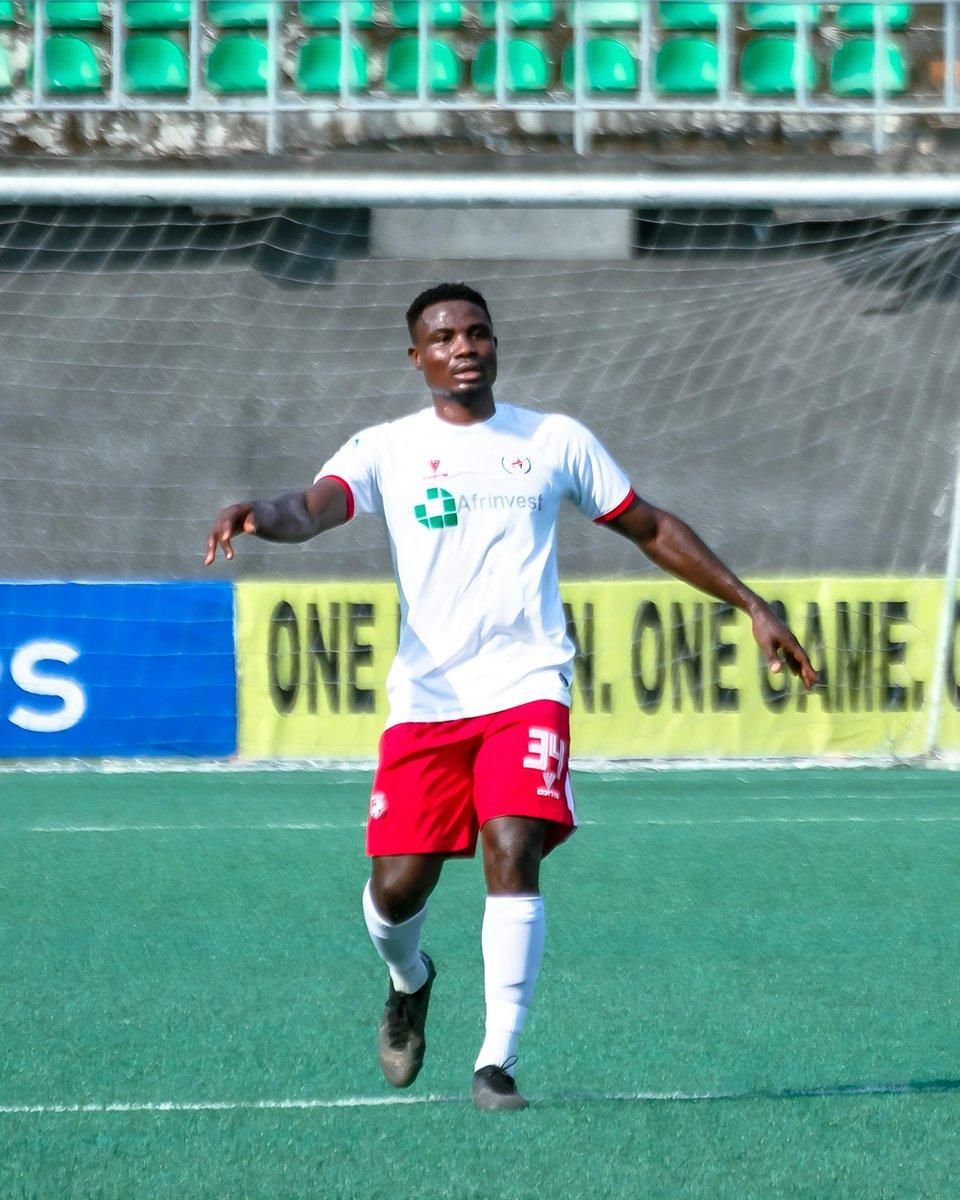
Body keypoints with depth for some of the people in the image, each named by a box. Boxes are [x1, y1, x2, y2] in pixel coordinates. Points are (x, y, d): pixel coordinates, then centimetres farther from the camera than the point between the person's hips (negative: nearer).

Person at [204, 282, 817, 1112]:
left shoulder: (556, 442, 10)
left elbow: (653, 529, 19)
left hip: (527, 686, 0)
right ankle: (409, 983, 35)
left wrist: (753, 607, 18)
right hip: (426, 697, 1)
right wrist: (258, 514, -38)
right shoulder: (388, 450, 5)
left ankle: (497, 1065, -16)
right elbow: (313, 509, -13)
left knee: (512, 854, -21)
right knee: (397, 888, -2)